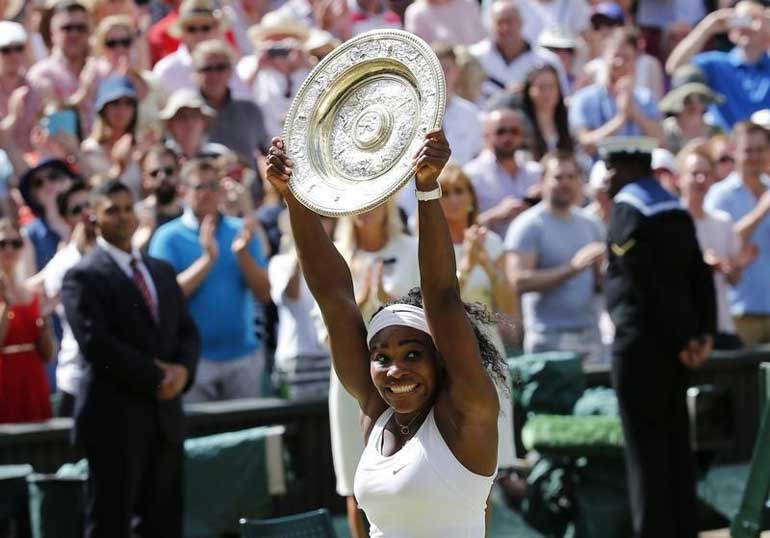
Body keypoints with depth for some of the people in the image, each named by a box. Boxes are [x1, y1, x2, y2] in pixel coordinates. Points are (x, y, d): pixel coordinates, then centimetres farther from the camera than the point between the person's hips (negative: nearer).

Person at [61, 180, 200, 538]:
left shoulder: (162, 271, 18)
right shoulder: (84, 276, -6)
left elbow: (187, 331, 15)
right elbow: (96, 343, -16)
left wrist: (183, 368, -7)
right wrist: (154, 378, -14)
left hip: (165, 417, 7)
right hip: (115, 418, -7)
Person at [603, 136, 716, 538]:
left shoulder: (627, 209, -11)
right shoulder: (675, 208, 13)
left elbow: (647, 283, -17)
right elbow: (700, 275, 9)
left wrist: (681, 338, -14)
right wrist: (704, 331, 5)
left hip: (640, 342, -8)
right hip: (676, 343, 8)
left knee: (645, 446, -4)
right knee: (676, 441, 12)